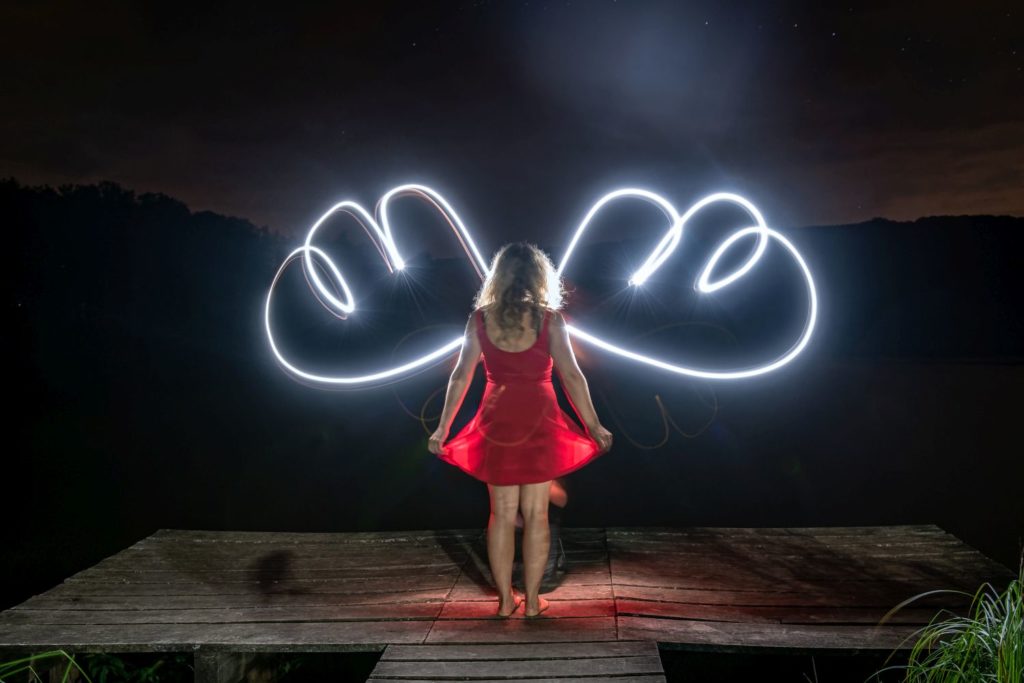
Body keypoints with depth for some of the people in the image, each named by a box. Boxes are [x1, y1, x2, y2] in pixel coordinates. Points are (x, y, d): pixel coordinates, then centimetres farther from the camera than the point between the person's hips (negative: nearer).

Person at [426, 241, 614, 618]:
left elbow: (460, 377, 1)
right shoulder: (548, 318, -6)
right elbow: (572, 376, -7)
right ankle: (532, 600, 16)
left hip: (496, 422, 2)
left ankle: (505, 599, 21)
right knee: (536, 514, 9)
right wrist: (594, 425, 1)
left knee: (502, 513, 12)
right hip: (539, 421, -1)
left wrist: (443, 428, 8)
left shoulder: (480, 317, 0)